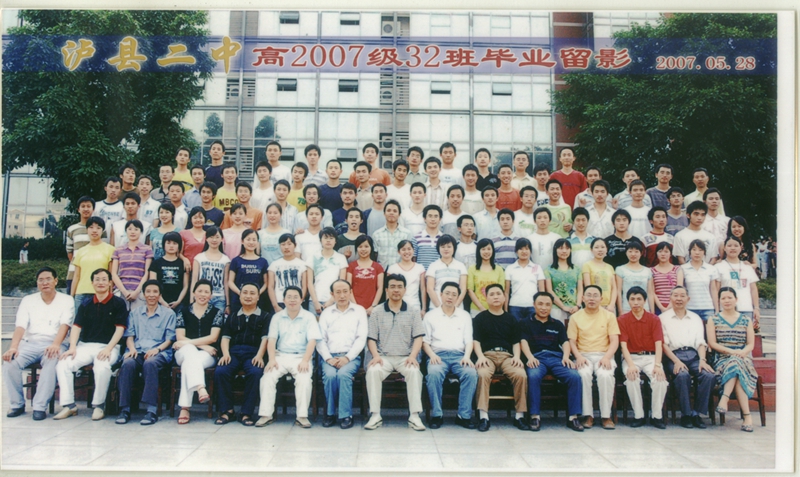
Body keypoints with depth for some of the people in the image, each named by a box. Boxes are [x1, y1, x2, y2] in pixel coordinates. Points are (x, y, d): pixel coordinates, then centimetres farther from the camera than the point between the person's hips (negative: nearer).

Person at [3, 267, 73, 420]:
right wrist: (13, 347, -19)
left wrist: (56, 345, -28)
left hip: (53, 345, -3)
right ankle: (17, 404, -9)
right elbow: (20, 326, 0)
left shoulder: (66, 300, 6)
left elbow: (65, 325, -9)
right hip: (30, 343, 3)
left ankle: (40, 406, -27)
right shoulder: (28, 300, 14)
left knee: (51, 363, -35)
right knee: (10, 362, -26)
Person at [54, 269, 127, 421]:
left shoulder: (118, 303, 3)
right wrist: (72, 347, -10)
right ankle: (68, 405, -10)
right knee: (62, 364, -21)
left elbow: (120, 329, -4)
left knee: (102, 366, -35)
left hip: (108, 347, -4)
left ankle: (99, 405, -16)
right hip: (86, 346, 4)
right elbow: (76, 326, 7)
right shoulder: (85, 305, 15)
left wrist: (108, 349, -17)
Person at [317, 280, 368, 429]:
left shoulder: (359, 311, 10)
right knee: (329, 375, -30)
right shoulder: (326, 312, 15)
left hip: (351, 356, -1)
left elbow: (361, 338, 1)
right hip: (330, 356, 1)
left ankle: (346, 415, -20)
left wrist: (347, 358, -12)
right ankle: (330, 413, -11)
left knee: (343, 374, -32)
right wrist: (328, 358, -9)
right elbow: (321, 339, 8)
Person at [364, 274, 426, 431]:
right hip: (384, 357, 0)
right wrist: (376, 356, -12)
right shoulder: (377, 312, 12)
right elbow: (371, 338, 6)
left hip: (405, 357, 0)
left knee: (414, 371, -32)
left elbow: (418, 337, 4)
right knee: (373, 371, -31)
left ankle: (414, 415, -26)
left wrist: (412, 356, -14)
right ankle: (375, 415, -24)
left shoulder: (413, 312, 12)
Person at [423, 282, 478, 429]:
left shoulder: (465, 316, 19)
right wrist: (432, 355, -10)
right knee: (434, 373, -35)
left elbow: (468, 340, 12)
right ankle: (436, 415, -24)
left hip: (459, 355, 1)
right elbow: (425, 341, 9)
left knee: (471, 373, -31)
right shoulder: (431, 315, 15)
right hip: (438, 355, -1)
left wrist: (467, 356, -8)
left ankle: (464, 415, -22)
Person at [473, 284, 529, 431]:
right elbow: (476, 340, 4)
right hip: (487, 354, -2)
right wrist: (480, 356, -14)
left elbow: (516, 342, 16)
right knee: (483, 374, -35)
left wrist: (516, 356, -3)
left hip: (507, 355, 2)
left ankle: (519, 416, -18)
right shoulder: (480, 318, 13)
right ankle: (483, 416, -33)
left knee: (521, 374, -29)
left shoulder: (510, 319, 20)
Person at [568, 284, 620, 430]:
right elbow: (572, 341, 5)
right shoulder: (575, 317, 11)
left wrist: (607, 357, -15)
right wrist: (578, 356, -14)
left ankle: (606, 416, -20)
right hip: (583, 355, 0)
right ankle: (588, 415, -22)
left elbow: (614, 341, 3)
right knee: (584, 374, -33)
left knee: (605, 375, -32)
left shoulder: (609, 316, 10)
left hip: (604, 355, 0)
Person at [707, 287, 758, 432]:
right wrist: (731, 351, -15)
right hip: (722, 360, -1)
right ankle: (747, 415, -41)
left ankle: (725, 398, -40)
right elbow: (712, 343, 1)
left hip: (743, 359, 1)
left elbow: (751, 344, 8)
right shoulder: (713, 320, 12)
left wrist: (742, 352, -15)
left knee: (735, 365, -37)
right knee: (737, 371, -35)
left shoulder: (746, 320, 17)